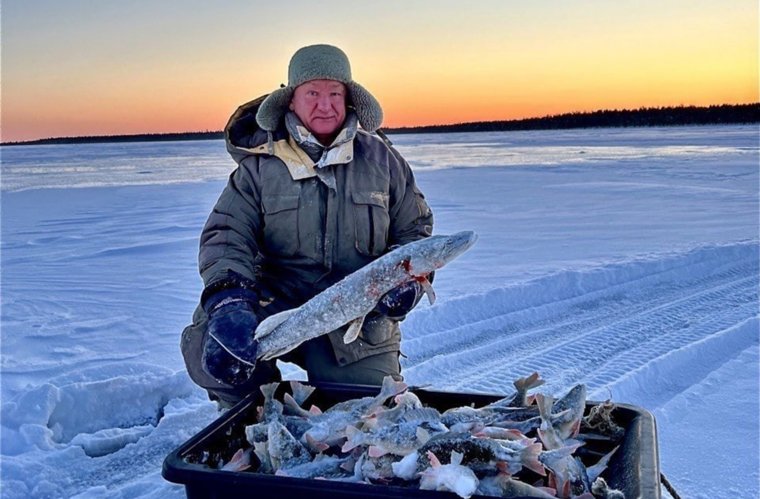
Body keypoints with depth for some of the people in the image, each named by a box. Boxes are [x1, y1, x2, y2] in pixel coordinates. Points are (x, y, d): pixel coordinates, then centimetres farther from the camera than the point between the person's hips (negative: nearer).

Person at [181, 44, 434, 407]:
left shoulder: (379, 157, 4)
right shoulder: (260, 166, 0)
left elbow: (415, 228, 12)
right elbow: (226, 236, -8)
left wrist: (407, 276, -10)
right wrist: (228, 299, -28)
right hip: (276, 310, -1)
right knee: (207, 347, -27)